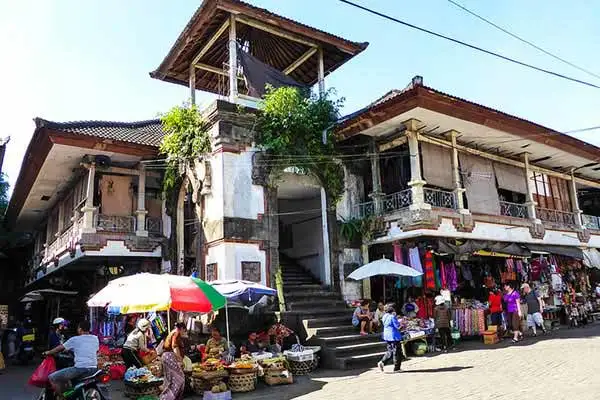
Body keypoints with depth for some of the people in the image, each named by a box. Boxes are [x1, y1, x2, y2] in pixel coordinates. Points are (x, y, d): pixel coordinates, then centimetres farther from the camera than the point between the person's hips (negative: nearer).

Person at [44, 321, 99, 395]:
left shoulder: (75, 339, 2)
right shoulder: (95, 339, 12)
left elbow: (60, 348, 13)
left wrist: (48, 353, 30)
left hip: (80, 368, -7)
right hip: (93, 369, 7)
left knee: (52, 378, 4)